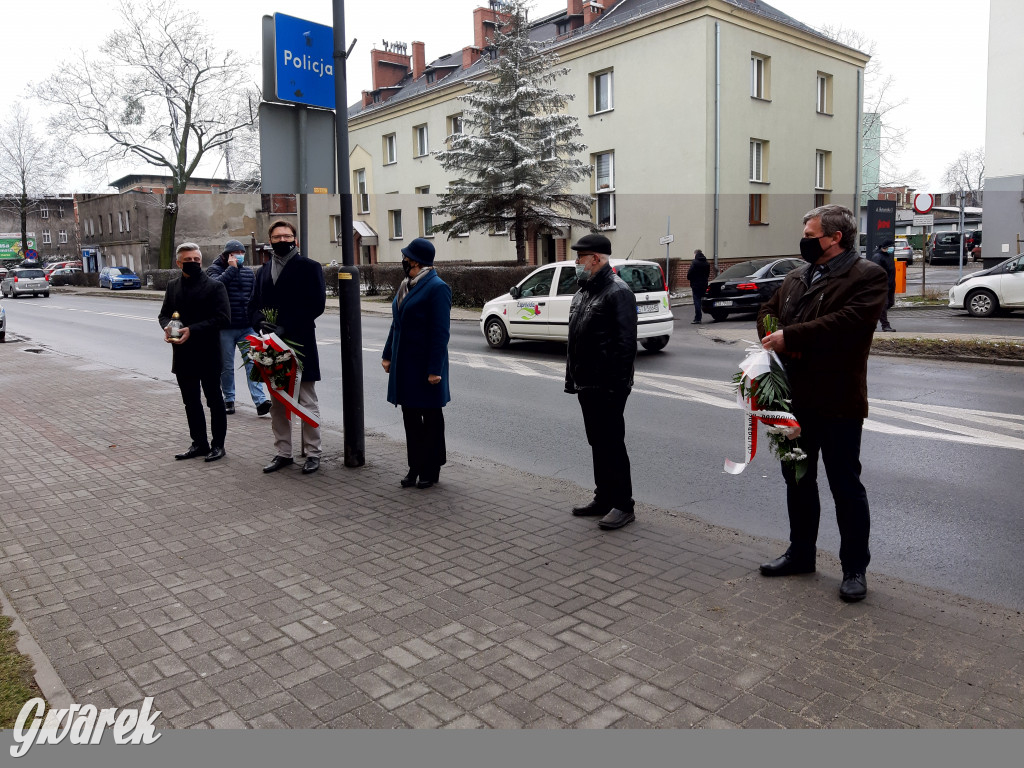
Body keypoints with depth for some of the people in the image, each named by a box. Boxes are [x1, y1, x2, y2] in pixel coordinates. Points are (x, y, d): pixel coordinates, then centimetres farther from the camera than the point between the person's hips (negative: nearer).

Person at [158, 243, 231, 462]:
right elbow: (164, 314, 15)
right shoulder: (173, 286, 10)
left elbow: (222, 317, -15)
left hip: (208, 355, -6)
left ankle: (218, 444, 15)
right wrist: (167, 327, -9)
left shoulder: (214, 286, -7)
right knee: (191, 401, 13)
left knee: (214, 400, 5)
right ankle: (199, 443, 24)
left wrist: (192, 330, -22)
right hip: (183, 354, 6)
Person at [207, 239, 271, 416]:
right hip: (225, 327, -3)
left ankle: (260, 401, -13)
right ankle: (229, 400, 20)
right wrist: (232, 267, -15)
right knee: (226, 367, 6)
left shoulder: (248, 272, 15)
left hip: (247, 327, 3)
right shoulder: (214, 269, 1)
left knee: (253, 363, -7)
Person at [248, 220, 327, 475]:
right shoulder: (264, 271, 15)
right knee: (277, 403, 11)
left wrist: (286, 328, -17)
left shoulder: (309, 267, -3)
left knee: (307, 402, 1)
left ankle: (312, 452, 11)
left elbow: (317, 304, -12)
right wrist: (261, 322, -9)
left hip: (300, 344, -6)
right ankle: (283, 452, 21)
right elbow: (253, 305, 14)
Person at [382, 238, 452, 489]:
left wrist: (435, 370, -20)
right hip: (404, 364, 8)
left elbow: (441, 332, -18)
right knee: (410, 416, 12)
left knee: (431, 417, 5)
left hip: (425, 365, -8)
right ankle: (415, 466, 22)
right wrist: (388, 354, 16)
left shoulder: (437, 287, -14)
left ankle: (431, 469, 16)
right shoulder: (406, 285, 13)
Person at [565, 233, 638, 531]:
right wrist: (571, 377, 18)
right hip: (587, 384, 9)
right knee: (597, 443, 15)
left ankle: (623, 505, 8)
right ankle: (604, 498, 27)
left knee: (611, 444, -2)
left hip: (607, 388, -9)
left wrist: (616, 384, -23)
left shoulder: (617, 292, -14)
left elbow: (625, 343, -20)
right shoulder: (583, 292, 16)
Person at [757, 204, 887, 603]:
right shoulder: (797, 276, 14)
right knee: (797, 479, 17)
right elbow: (768, 310, 17)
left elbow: (848, 321, -24)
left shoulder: (867, 276, -9)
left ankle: (855, 568, 18)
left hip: (837, 402, -7)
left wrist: (790, 337, -22)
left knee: (846, 485, 3)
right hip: (795, 398, 7)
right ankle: (801, 553, 33)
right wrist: (774, 338, -5)